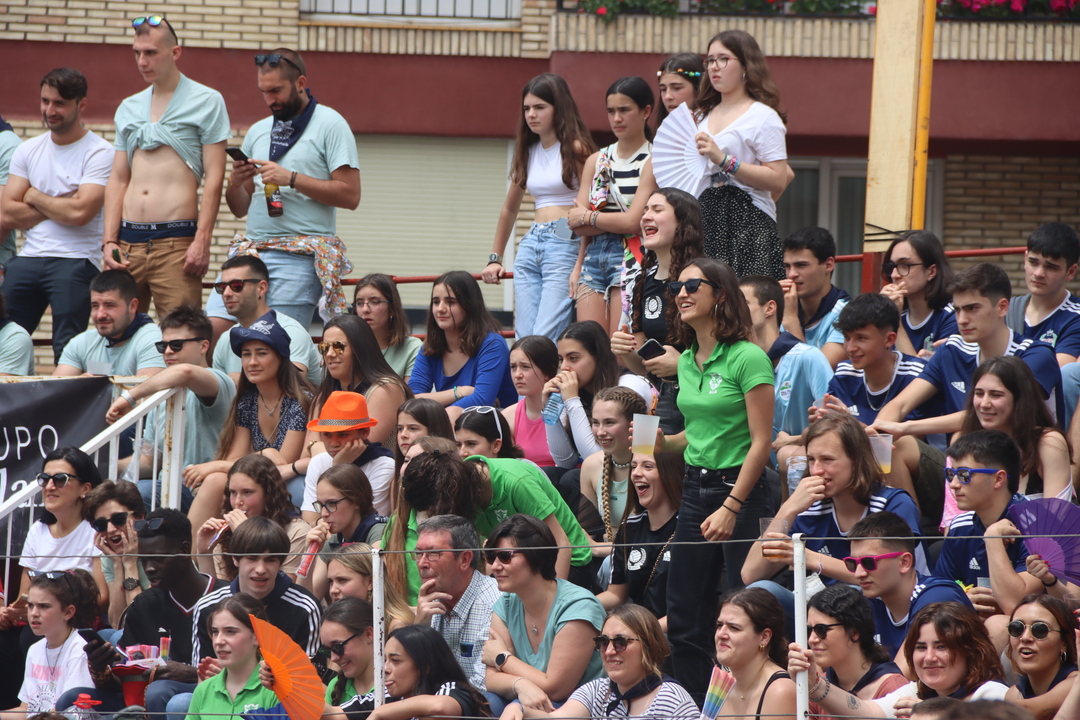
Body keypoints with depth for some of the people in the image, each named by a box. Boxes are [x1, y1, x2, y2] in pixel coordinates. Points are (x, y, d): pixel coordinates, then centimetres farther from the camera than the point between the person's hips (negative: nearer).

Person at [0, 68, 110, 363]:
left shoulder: (98, 154, -2)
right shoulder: (27, 151, 13)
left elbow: (79, 213, -15)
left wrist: (34, 197, 0)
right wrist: (59, 206, -5)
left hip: (76, 261, -5)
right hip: (28, 260, 5)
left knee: (67, 353, -12)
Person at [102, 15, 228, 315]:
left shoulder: (206, 102, 2)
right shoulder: (128, 109, 19)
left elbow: (214, 178, -4)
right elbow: (118, 180, 18)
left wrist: (202, 241, -12)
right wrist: (109, 241, 6)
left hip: (176, 241, -5)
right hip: (128, 242, 5)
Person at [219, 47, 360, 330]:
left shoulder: (329, 125, 1)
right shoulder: (258, 132, 20)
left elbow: (350, 195, -7)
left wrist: (291, 179, -13)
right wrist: (235, 183, -2)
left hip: (300, 256, -6)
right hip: (251, 248, 6)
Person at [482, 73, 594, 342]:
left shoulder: (576, 149, -4)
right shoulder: (528, 152, 16)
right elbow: (510, 209, 27)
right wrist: (494, 258, 26)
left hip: (565, 245, -7)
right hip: (530, 246, 7)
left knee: (545, 339, -18)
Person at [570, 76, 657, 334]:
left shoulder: (653, 162, -3)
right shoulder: (596, 161, 16)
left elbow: (633, 222, -11)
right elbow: (576, 222, 9)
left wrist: (588, 218, 3)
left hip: (630, 257, -6)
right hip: (593, 257, 6)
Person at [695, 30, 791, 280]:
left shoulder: (763, 117, -3)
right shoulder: (702, 116, 20)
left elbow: (778, 179, -14)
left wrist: (724, 160, -19)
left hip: (748, 225, -6)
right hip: (705, 223, 6)